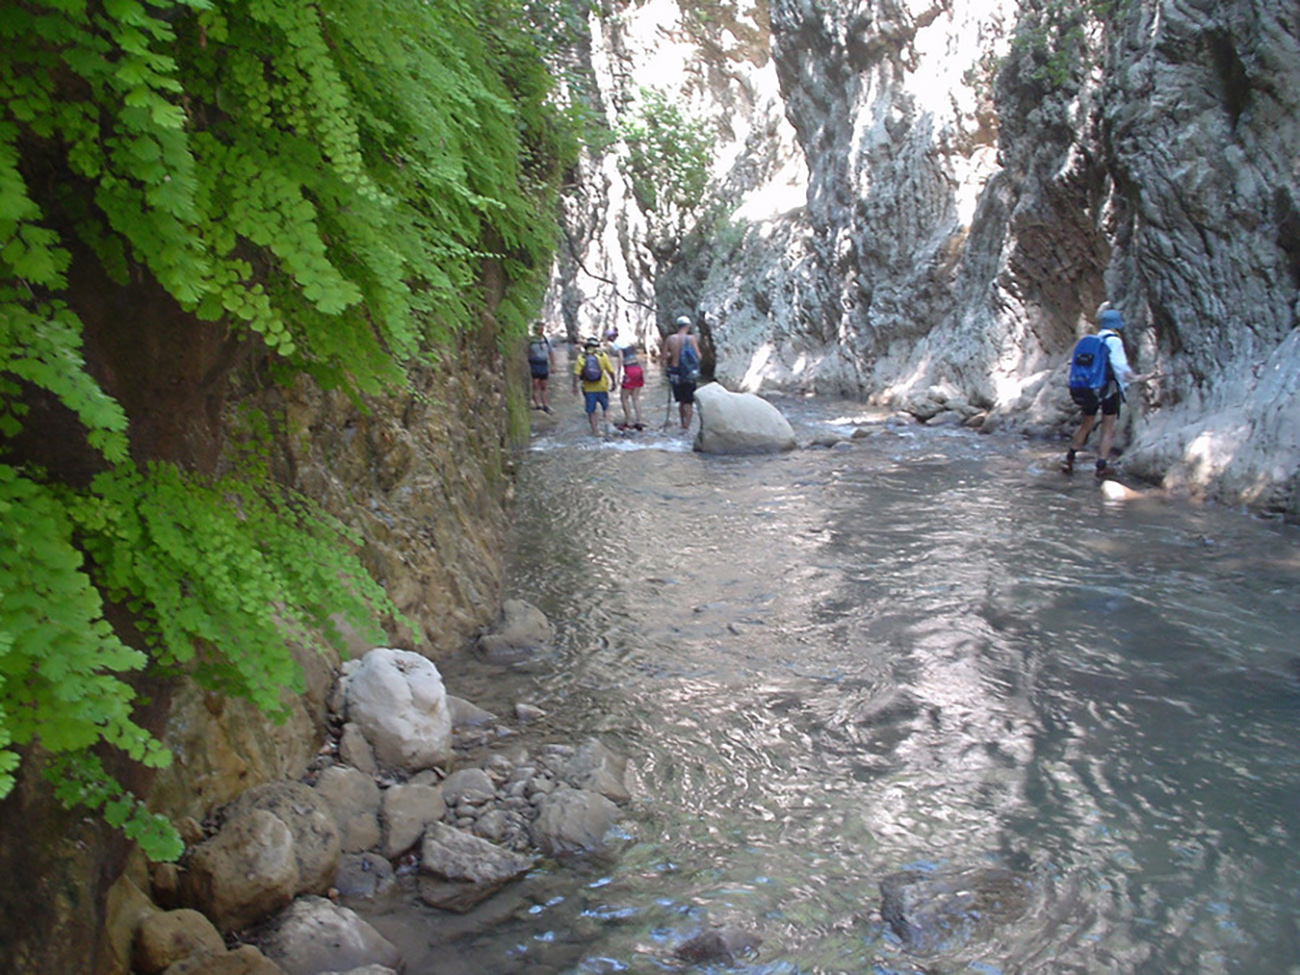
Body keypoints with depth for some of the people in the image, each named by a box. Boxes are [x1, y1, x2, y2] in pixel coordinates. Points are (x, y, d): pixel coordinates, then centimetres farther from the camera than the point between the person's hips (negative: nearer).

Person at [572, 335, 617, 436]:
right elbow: (610, 371, 0)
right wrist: (613, 382, 14)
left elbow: (576, 374, -9)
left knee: (591, 410, 10)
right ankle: (606, 420, -7)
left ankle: (594, 430, 13)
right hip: (601, 387, 0)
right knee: (605, 406, 17)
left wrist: (575, 387, 0)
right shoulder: (602, 355, -4)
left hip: (588, 388, 0)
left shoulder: (581, 357, -5)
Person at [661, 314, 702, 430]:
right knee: (689, 402, 4)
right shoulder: (691, 339, -9)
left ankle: (683, 424, 22)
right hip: (688, 373, -4)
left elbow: (665, 357, 2)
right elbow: (698, 357, -9)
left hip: (674, 372, 4)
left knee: (681, 401, 18)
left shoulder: (669, 339, 0)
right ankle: (687, 426, -3)